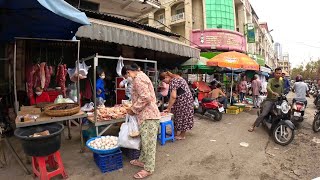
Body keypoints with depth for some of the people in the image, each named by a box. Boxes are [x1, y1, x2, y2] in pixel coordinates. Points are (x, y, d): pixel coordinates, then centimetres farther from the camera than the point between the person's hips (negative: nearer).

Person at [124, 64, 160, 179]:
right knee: (144, 140, 20)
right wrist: (135, 109, 16)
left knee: (148, 142, 1)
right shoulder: (141, 76, 17)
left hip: (148, 115, -11)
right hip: (145, 114, 11)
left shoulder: (138, 78, -15)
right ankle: (142, 160, 36)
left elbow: (145, 97, -24)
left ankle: (148, 169, 14)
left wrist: (133, 109, -13)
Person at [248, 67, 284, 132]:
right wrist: (273, 93, -41)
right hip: (270, 100, -6)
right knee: (263, 114, -18)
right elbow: (268, 88, -24)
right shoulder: (271, 80, -4)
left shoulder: (282, 82, 13)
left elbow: (282, 91, 20)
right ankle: (253, 126, -10)